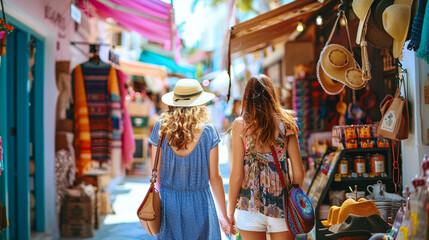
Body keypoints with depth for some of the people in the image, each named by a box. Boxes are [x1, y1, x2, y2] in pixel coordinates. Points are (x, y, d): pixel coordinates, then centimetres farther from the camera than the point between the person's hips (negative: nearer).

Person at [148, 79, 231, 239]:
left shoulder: (161, 128, -3)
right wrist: (224, 215, 7)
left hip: (168, 203, 2)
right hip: (199, 203, -1)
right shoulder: (207, 131, -6)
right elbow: (214, 177, -3)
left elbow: (156, 173, 1)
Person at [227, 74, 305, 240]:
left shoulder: (240, 125, -6)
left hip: (250, 206, -1)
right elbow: (298, 173, -1)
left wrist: (230, 212, 3)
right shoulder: (285, 124, -2)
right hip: (281, 205, 1)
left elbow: (237, 175, -7)